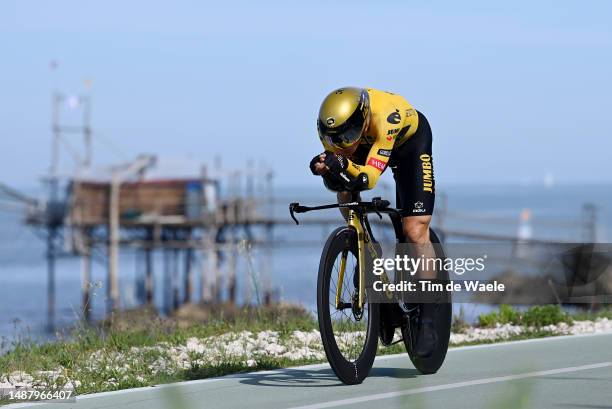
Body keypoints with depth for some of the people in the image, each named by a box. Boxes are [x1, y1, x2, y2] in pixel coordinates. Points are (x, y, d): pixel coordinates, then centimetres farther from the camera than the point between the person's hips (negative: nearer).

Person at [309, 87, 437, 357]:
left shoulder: (385, 117, -44)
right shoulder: (333, 122, -30)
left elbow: (370, 177, -48)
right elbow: (335, 179, -23)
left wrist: (345, 165, -66)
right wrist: (328, 169, -46)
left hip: (410, 141, -5)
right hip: (366, 141, 5)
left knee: (415, 232, -14)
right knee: (344, 190, -24)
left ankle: (427, 317, -6)